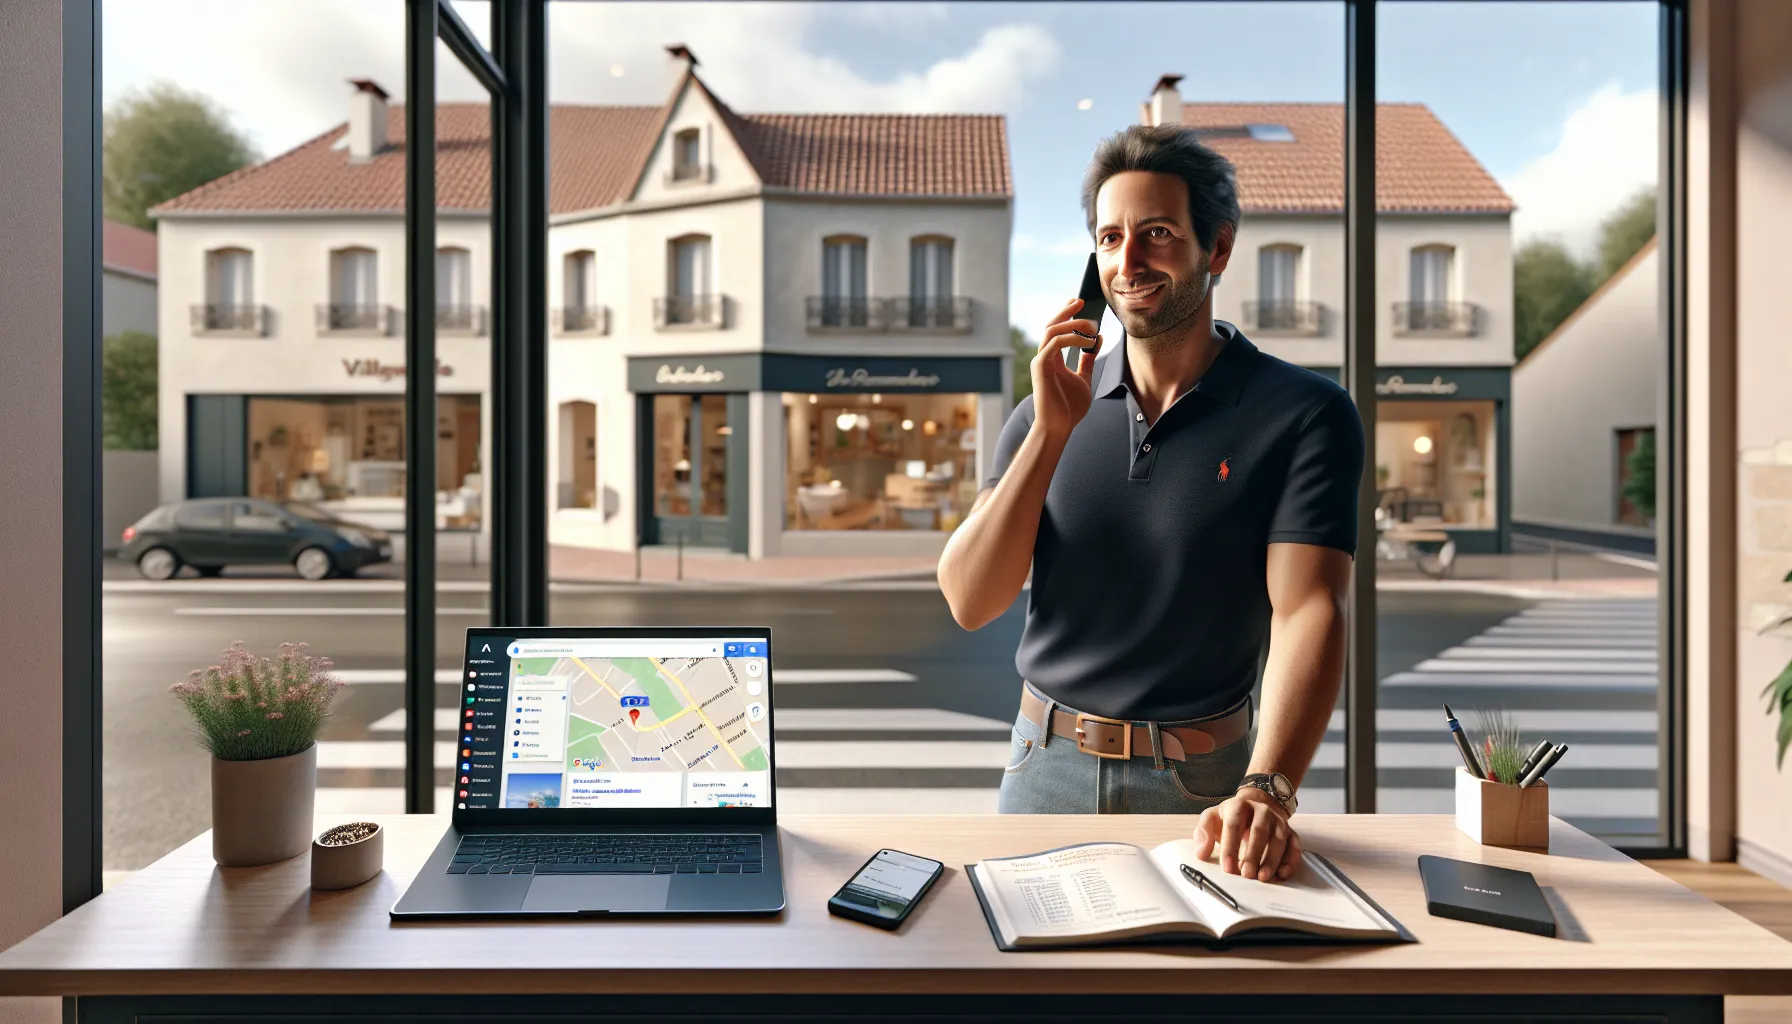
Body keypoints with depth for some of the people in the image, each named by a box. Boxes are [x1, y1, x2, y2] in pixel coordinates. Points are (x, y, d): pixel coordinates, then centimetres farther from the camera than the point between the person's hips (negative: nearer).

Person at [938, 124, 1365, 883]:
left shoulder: (1306, 414, -9)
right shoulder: (1052, 408, -1)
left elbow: (1307, 611, -19)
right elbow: (969, 602, -10)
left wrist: (1265, 790, -33)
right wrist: (1051, 433, -18)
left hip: (1200, 785, -2)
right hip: (1047, 766, 3)